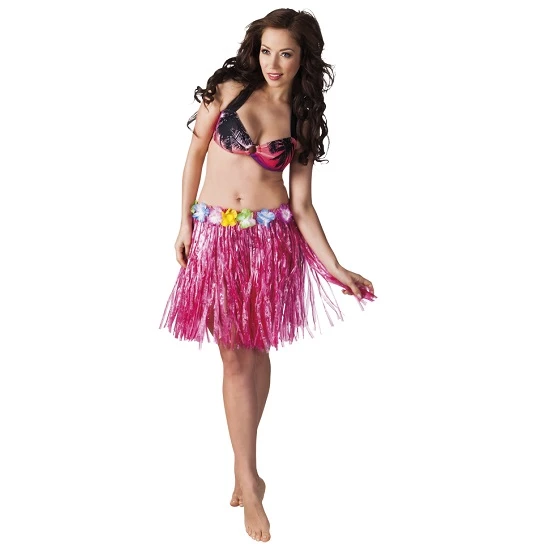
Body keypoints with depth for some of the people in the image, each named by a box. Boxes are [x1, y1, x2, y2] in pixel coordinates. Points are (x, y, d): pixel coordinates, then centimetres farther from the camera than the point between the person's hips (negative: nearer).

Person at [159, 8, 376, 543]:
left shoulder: (302, 122, 4)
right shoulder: (228, 91, 0)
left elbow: (301, 205, 2)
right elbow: (195, 153, 7)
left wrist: (334, 267, -6)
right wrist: (185, 222, 2)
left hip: (270, 238, 1)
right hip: (214, 233, 0)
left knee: (256, 350, 7)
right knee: (234, 356, 0)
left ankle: (244, 468, 25)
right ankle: (250, 483, 6)